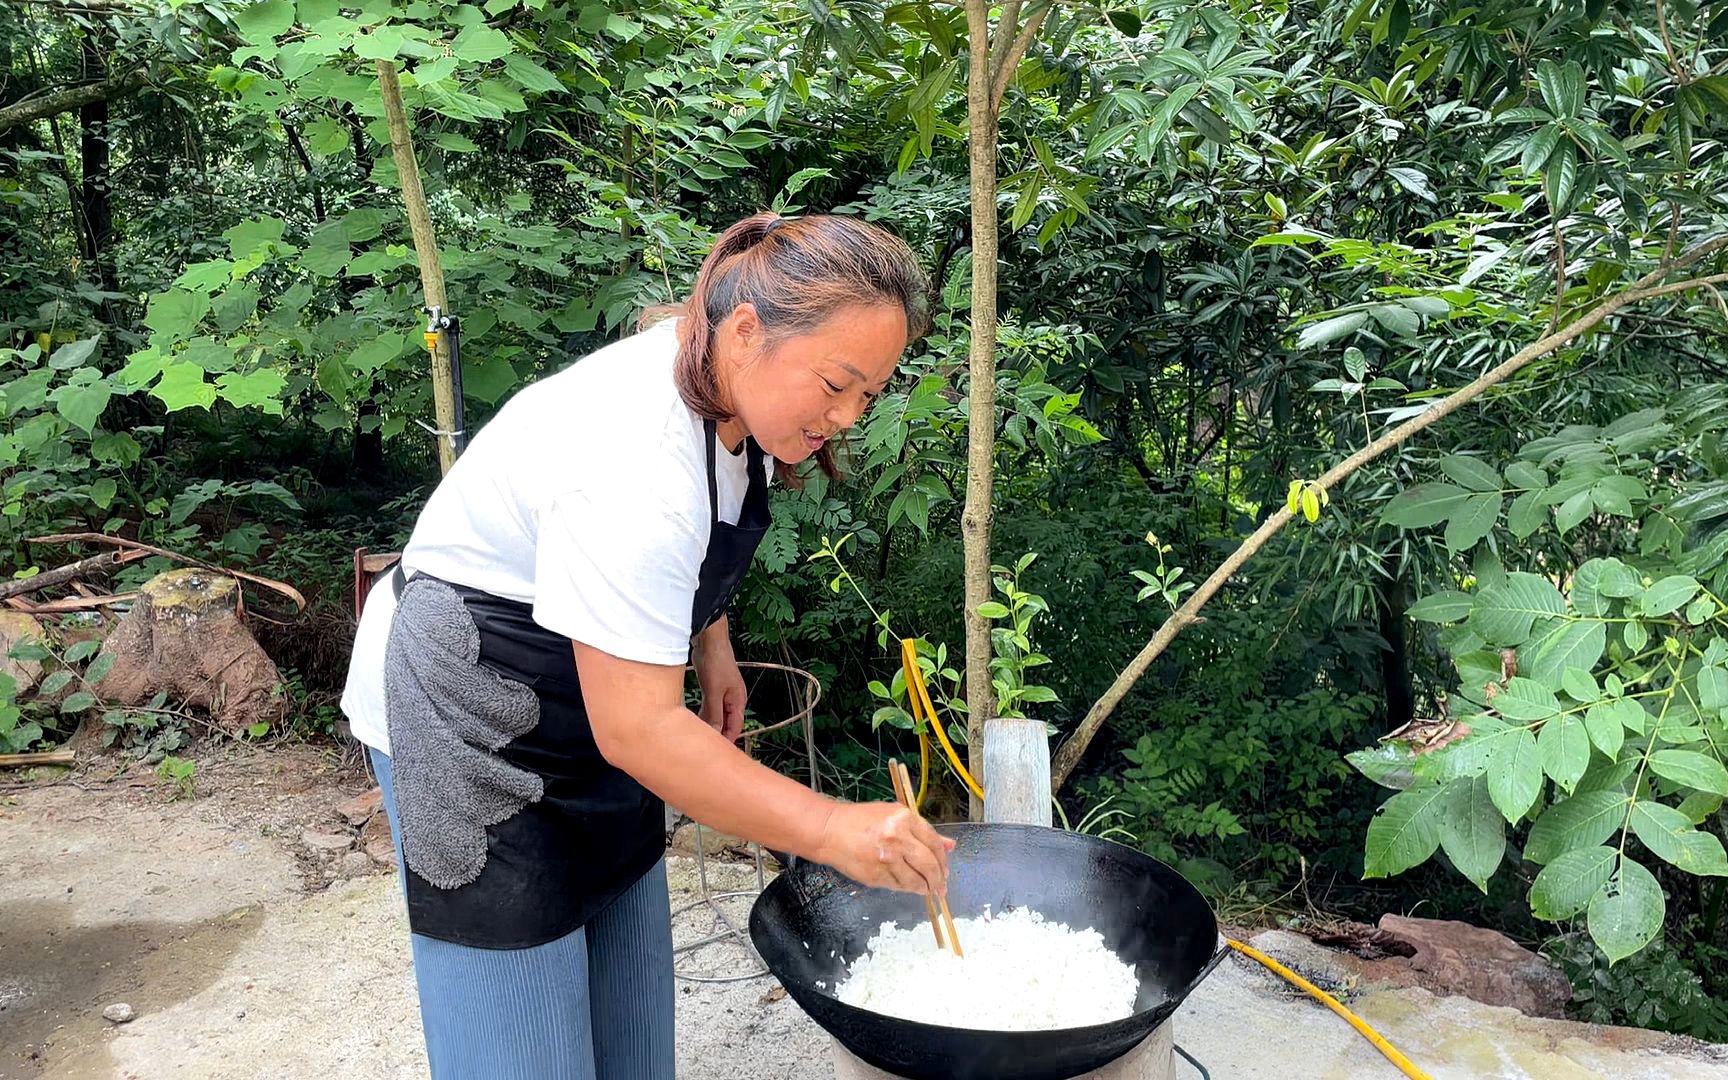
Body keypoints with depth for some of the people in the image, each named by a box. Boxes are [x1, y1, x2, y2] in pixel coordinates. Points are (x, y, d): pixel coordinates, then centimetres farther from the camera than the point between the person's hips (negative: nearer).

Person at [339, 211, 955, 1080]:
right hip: (463, 714, -9)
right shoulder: (635, 469, -35)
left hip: (593, 694, 9)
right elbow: (637, 729, -33)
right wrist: (831, 829, -32)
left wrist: (712, 648, 10)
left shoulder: (722, 380, -6)